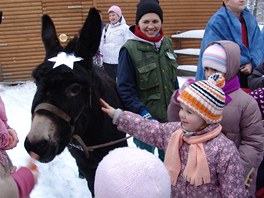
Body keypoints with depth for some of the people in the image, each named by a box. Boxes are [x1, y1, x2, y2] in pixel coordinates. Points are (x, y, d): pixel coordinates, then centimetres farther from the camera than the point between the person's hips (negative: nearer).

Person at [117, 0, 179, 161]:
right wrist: (143, 113, -21)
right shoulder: (129, 49, -14)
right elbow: (125, 89, -14)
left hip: (169, 115, 6)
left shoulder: (167, 44, 4)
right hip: (144, 118, -5)